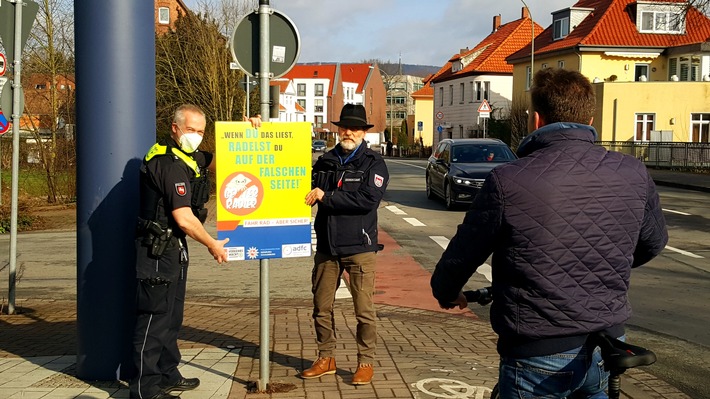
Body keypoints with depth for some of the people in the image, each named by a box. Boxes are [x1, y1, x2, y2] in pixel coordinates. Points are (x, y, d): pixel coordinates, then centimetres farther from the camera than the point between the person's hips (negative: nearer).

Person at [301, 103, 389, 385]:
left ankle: (366, 362, 15)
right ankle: (326, 359, 25)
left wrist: (325, 197, -17)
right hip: (326, 246, 5)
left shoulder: (374, 164, -4)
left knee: (364, 309, 1)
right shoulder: (325, 161, 11)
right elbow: (309, 191, 14)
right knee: (321, 306, 11)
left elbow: (368, 200, -18)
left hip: (359, 247, -4)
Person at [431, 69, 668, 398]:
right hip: (607, 350, 4)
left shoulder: (508, 182, -17)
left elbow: (460, 257, -6)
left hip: (539, 356, -4)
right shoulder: (633, 174, -4)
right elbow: (653, 242, 14)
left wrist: (447, 294, 17)